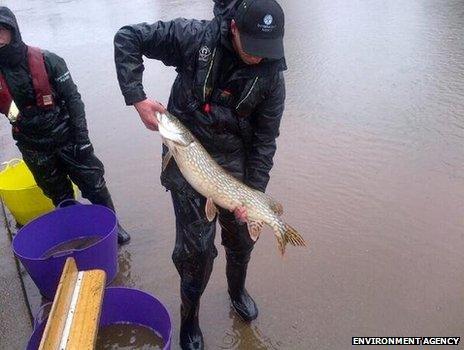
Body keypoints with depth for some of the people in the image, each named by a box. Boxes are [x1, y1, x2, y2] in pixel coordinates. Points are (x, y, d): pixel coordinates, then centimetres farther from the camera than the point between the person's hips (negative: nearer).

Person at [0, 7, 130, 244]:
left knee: (94, 184, 4)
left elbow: (73, 99, -8)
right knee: (59, 196, 16)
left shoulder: (48, 61, -11)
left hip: (66, 138, -2)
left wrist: (82, 137, -11)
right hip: (34, 149, 2)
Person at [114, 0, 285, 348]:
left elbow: (265, 139, -5)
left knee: (241, 238, 15)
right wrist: (137, 97, -19)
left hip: (236, 163, 3)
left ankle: (237, 291, 46)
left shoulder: (271, 76, -10)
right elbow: (127, 37, -10)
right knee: (196, 246, -1)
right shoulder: (195, 37, -17)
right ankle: (190, 315, 26)